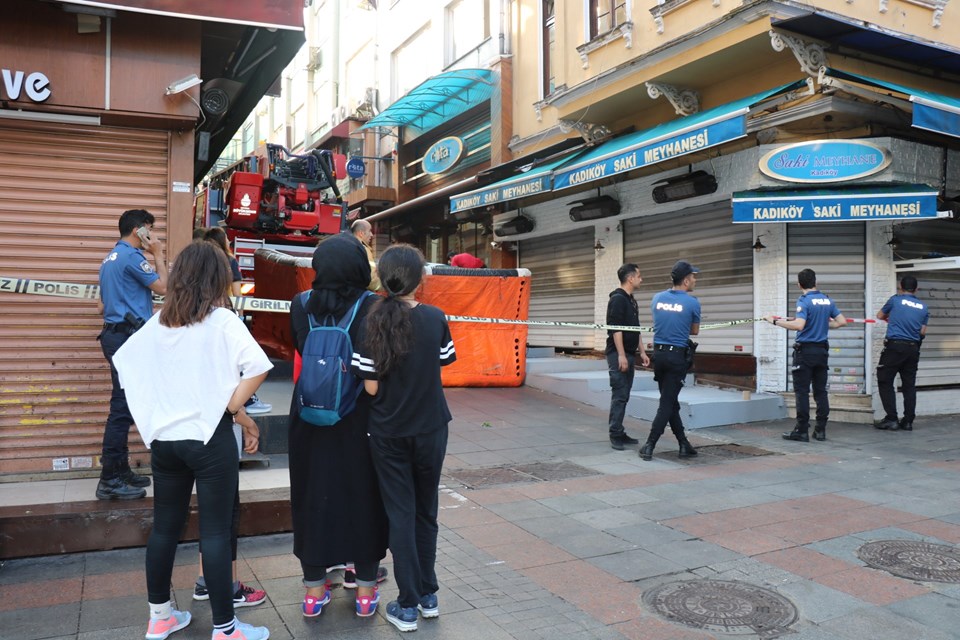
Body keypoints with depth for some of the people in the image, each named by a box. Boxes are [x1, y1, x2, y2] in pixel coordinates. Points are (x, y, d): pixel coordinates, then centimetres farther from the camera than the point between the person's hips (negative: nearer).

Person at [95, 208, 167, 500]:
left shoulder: (111, 257, 20)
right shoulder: (132, 256, -11)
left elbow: (103, 304, 23)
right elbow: (163, 287, -9)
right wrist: (158, 254, 0)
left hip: (116, 333, 11)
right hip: (130, 336, -11)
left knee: (123, 406, 13)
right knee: (123, 407, -9)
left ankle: (120, 471, 19)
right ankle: (110, 479, -6)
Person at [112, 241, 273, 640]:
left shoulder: (157, 323, 6)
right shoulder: (222, 320, -10)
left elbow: (126, 362, 12)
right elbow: (257, 367, -22)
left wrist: (154, 416, 13)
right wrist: (233, 409, -9)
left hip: (163, 437, 6)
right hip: (210, 437, -5)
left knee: (164, 525, 16)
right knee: (215, 531, 1)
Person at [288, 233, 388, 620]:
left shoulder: (301, 306, -6)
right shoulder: (372, 307, -15)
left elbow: (298, 348, 8)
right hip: (360, 422, -2)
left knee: (314, 495, 15)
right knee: (363, 497, 12)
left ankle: (314, 589, 25)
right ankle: (366, 590, 22)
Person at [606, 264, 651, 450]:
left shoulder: (631, 300, 17)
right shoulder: (617, 299, -12)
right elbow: (616, 329, -18)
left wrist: (642, 352, 19)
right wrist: (621, 355, -22)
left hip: (628, 354, 9)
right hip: (618, 355, -9)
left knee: (624, 396, 11)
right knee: (619, 395, -8)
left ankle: (620, 433, 16)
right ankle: (615, 435, -3)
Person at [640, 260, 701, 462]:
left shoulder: (657, 298, 5)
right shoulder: (692, 303, -8)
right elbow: (695, 331, 6)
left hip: (659, 353, 5)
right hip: (678, 356, -5)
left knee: (670, 401, 13)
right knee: (667, 403, -1)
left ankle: (684, 444, 18)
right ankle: (649, 446, -3)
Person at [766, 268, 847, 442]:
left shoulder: (804, 300, -12)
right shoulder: (827, 300, 7)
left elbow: (799, 325, -26)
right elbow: (842, 322, 10)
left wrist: (776, 321, -19)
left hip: (805, 350, -6)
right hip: (822, 350, 6)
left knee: (802, 391, -1)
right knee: (821, 391, 10)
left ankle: (802, 431, 0)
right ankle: (821, 430, 13)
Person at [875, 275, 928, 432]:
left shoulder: (895, 300, 0)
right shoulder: (923, 307, 9)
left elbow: (880, 316, 16)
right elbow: (923, 332, 11)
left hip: (894, 346, -4)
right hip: (913, 349, 4)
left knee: (885, 382, 1)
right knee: (909, 385, 9)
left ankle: (891, 419, -4)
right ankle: (908, 421, 10)